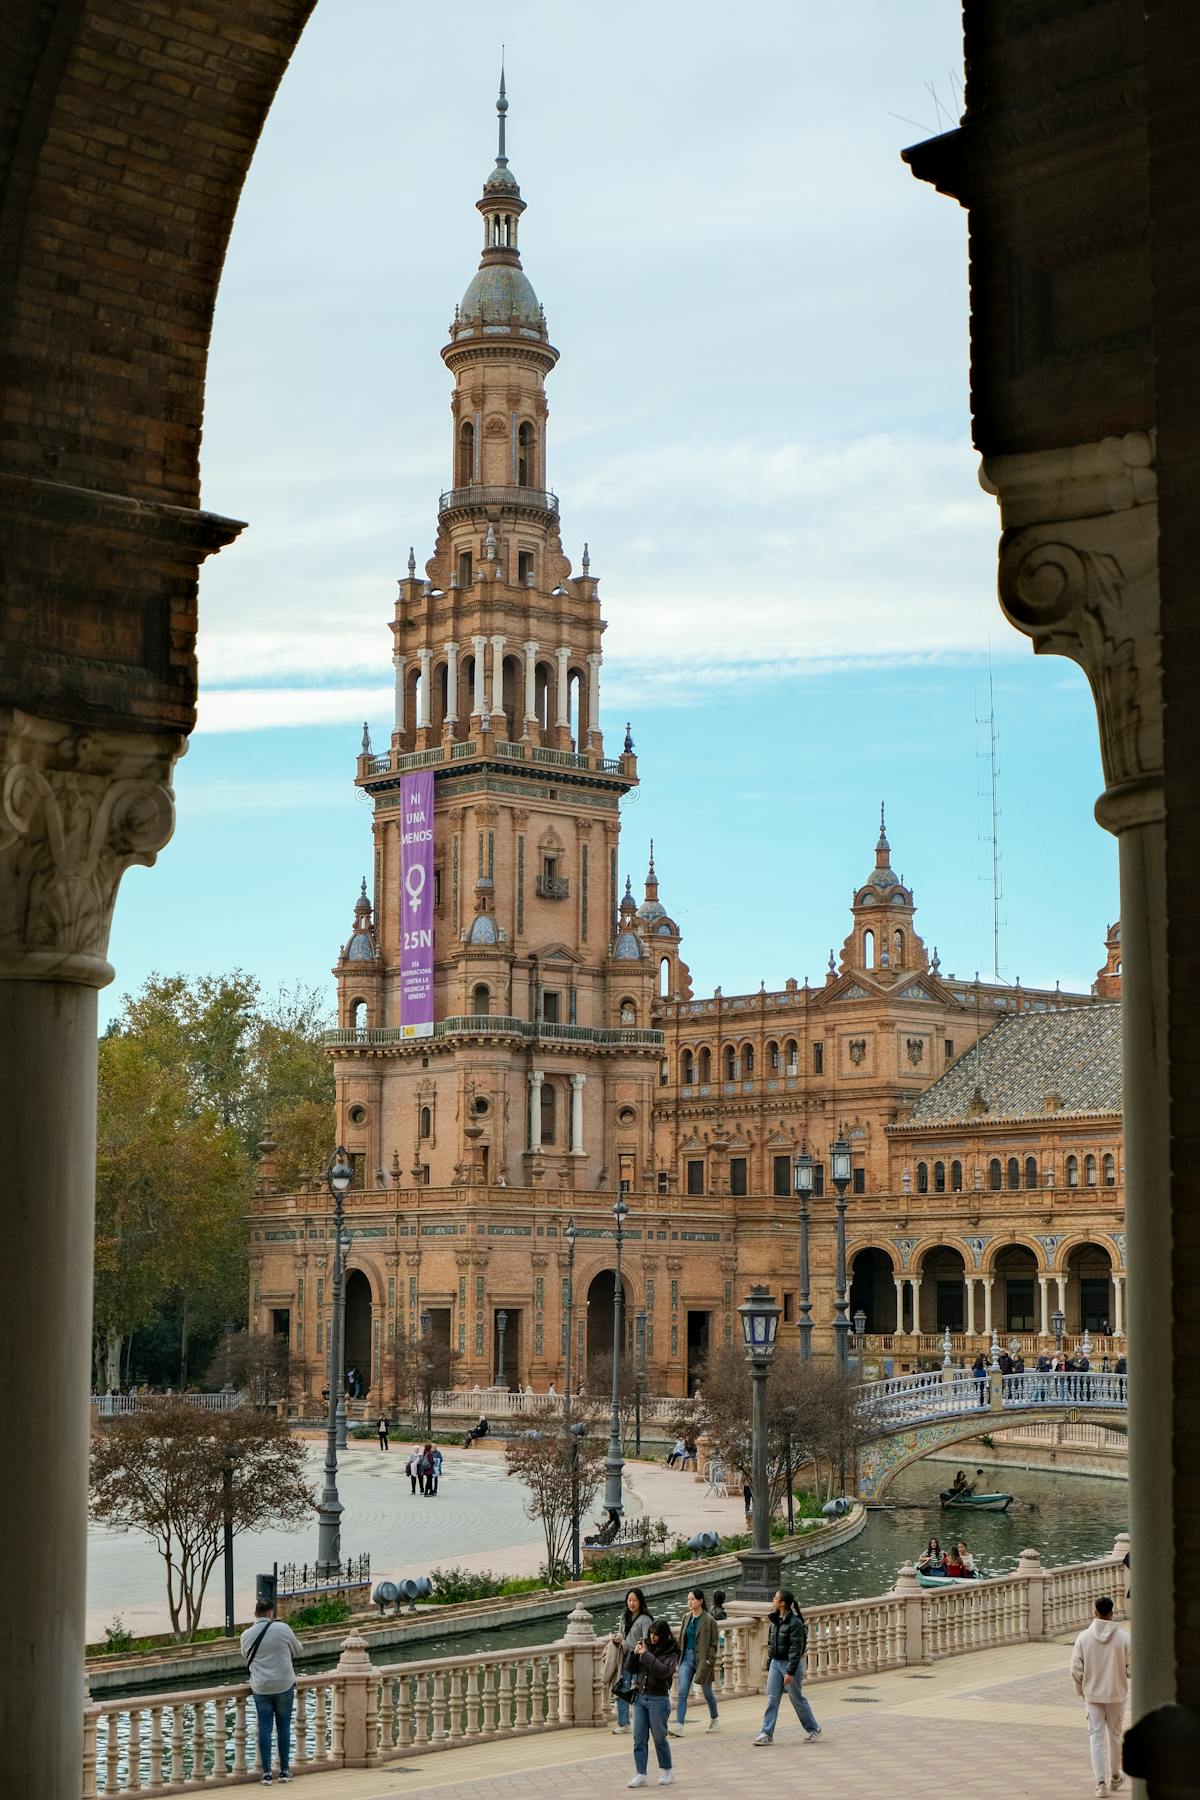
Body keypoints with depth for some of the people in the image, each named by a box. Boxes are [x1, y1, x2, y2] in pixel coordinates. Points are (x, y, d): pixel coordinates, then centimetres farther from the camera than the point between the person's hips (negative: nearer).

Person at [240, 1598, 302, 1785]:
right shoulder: (282, 1629, -9)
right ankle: (284, 1770, 13)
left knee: (264, 1728, 5)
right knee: (284, 1726, 9)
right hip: (284, 1685, -1)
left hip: (260, 1687, 1)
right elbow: (297, 1650, 6)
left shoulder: (246, 1635, -3)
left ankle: (266, 1773, 3)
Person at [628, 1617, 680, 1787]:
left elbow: (663, 1671, -24)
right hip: (640, 1697, 5)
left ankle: (666, 1771, 24)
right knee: (639, 1739, 2)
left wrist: (646, 1654, -21)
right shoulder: (646, 1645, 6)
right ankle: (640, 1775, 4)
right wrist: (635, 1654, -8)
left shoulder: (671, 1653, -7)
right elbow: (632, 1668, 10)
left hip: (658, 1699, -5)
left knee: (659, 1738, 6)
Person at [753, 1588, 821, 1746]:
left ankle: (813, 1729, 22)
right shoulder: (776, 1621, 8)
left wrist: (790, 1672, -22)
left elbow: (796, 1649, -20)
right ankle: (767, 1734, -1)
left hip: (791, 1664, -7)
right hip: (775, 1663, 7)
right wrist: (769, 1667, 15)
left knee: (797, 1699, 5)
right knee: (772, 1698, 0)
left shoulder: (795, 1623, -17)